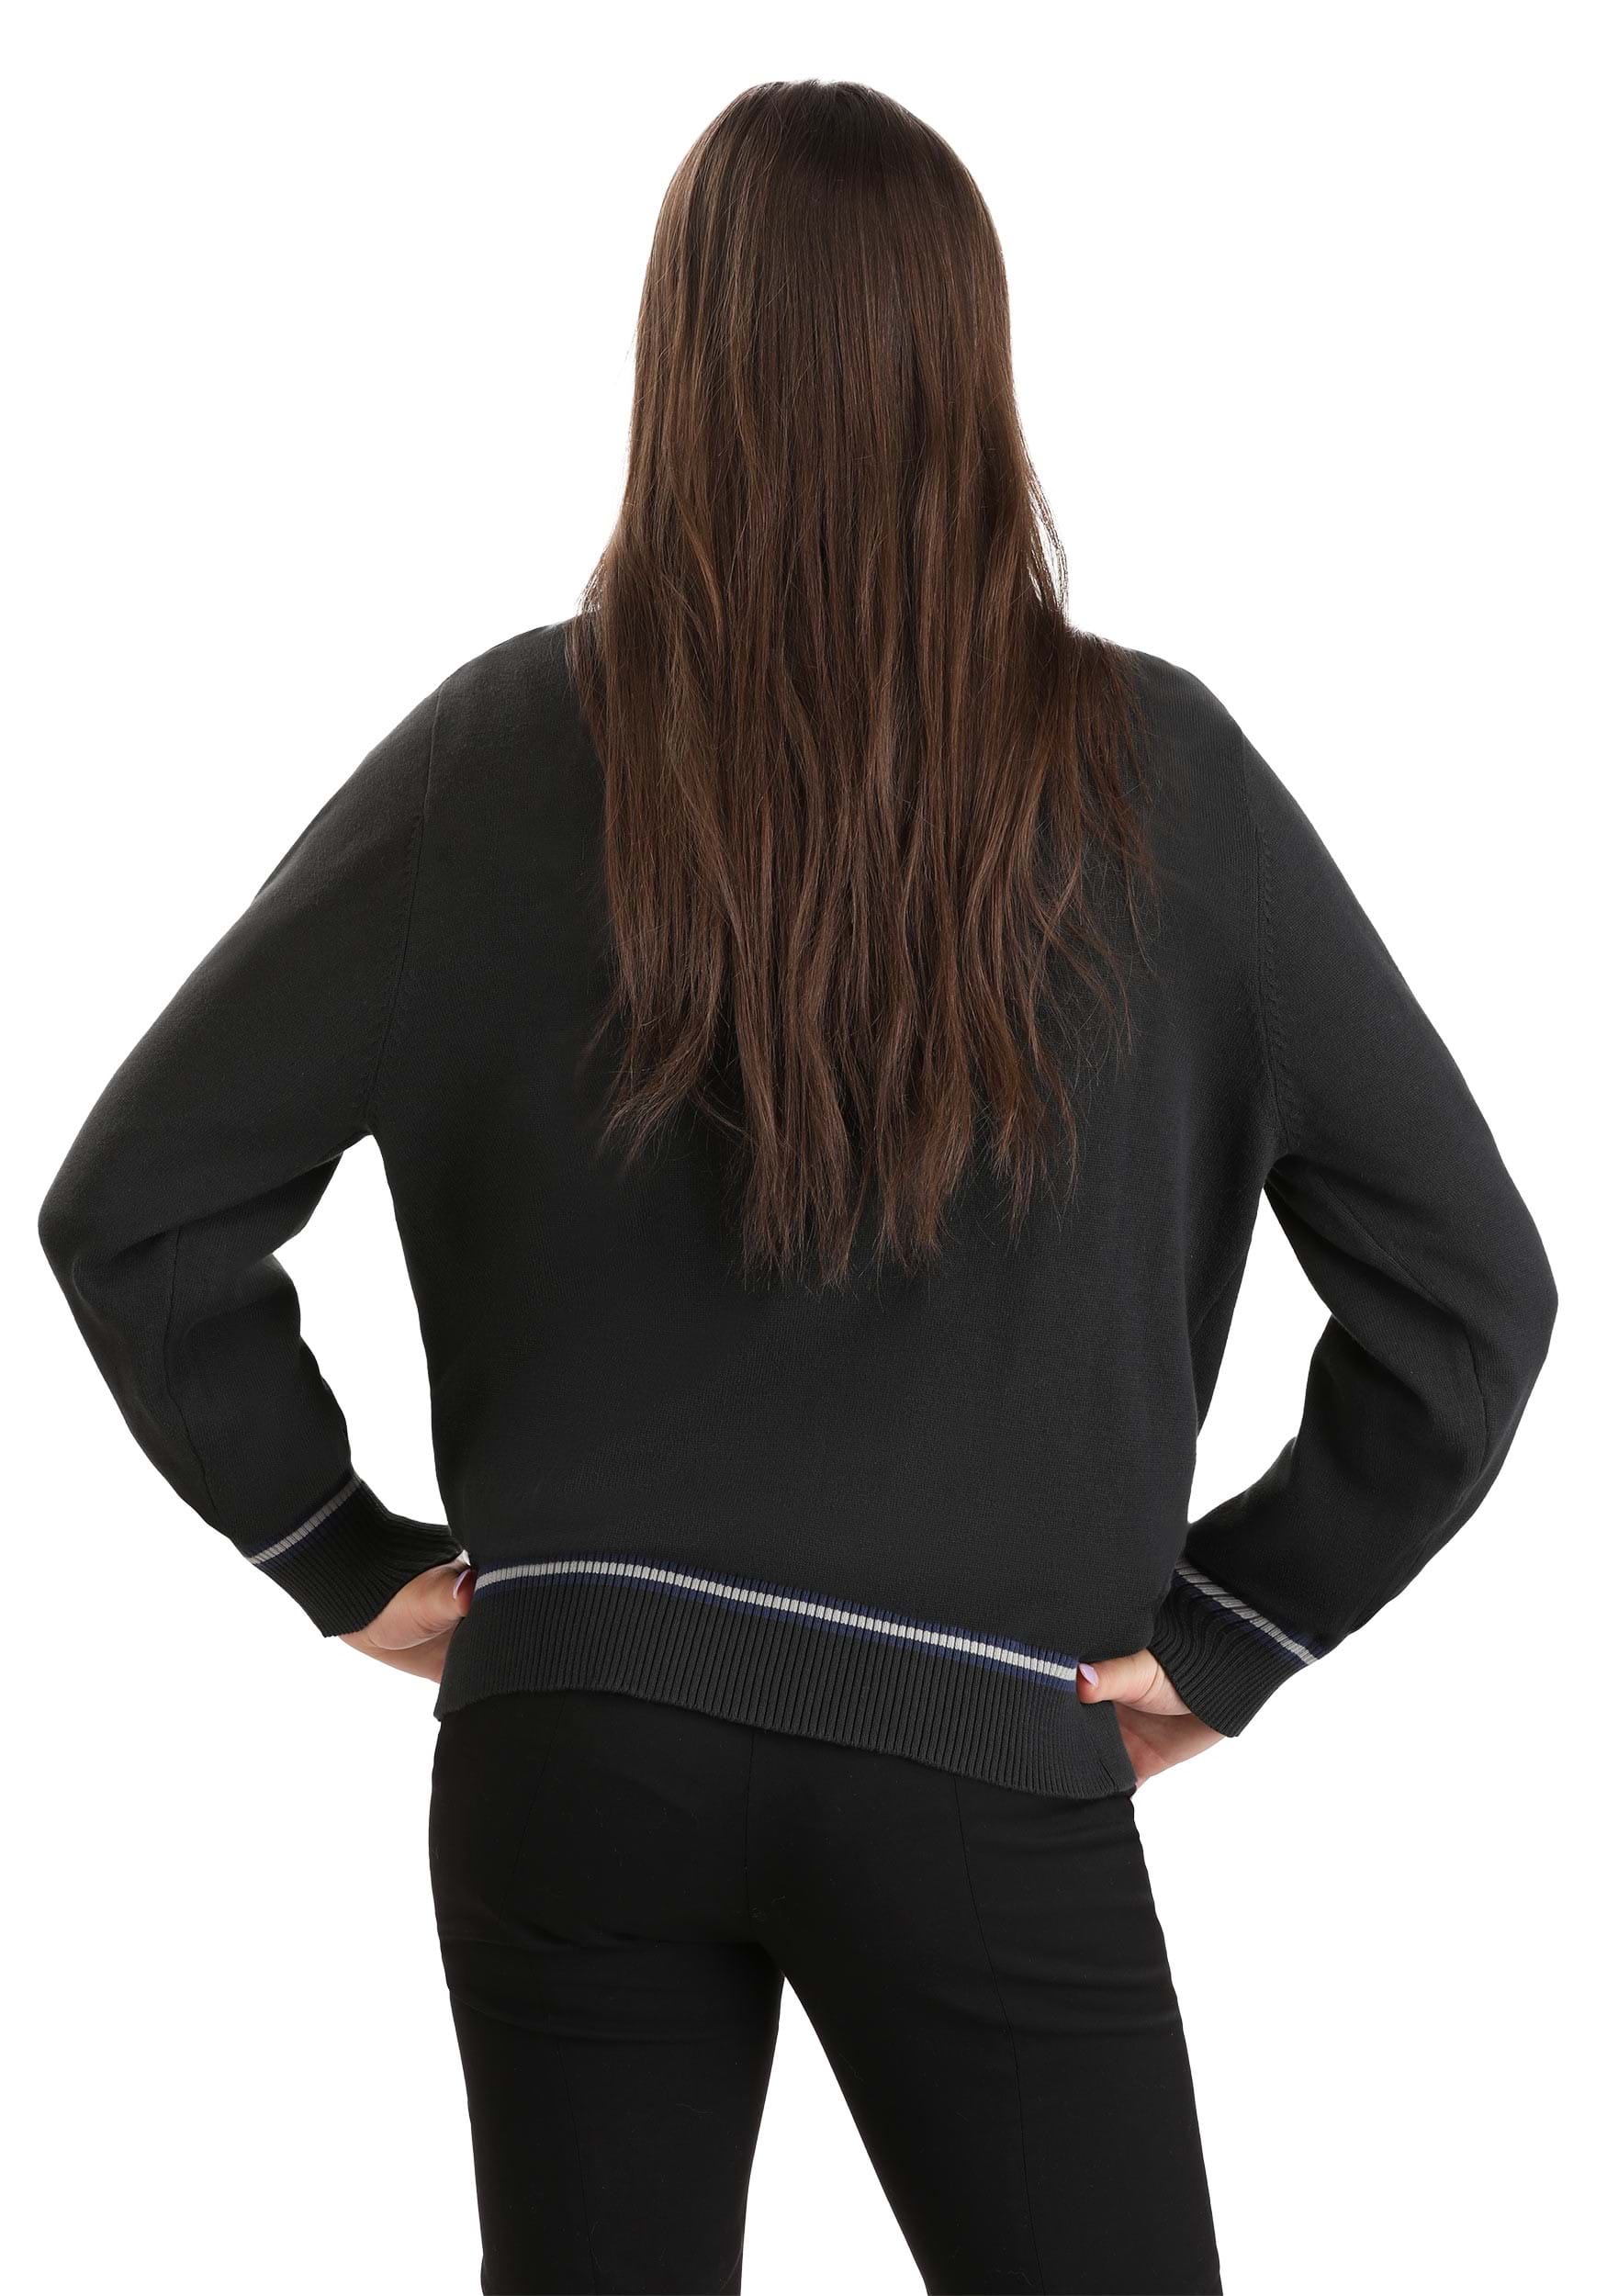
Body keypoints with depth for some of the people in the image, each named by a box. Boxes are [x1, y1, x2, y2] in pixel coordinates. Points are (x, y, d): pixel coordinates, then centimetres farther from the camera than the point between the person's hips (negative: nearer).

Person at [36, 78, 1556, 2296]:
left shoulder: (516, 752, -5)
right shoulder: (1150, 777, -6)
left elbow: (132, 1206, -3)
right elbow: (1472, 1279, -5)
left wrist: (349, 1556, 6)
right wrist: (1226, 1633, 2)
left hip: (572, 1742, 2)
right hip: (988, 1774, -1)